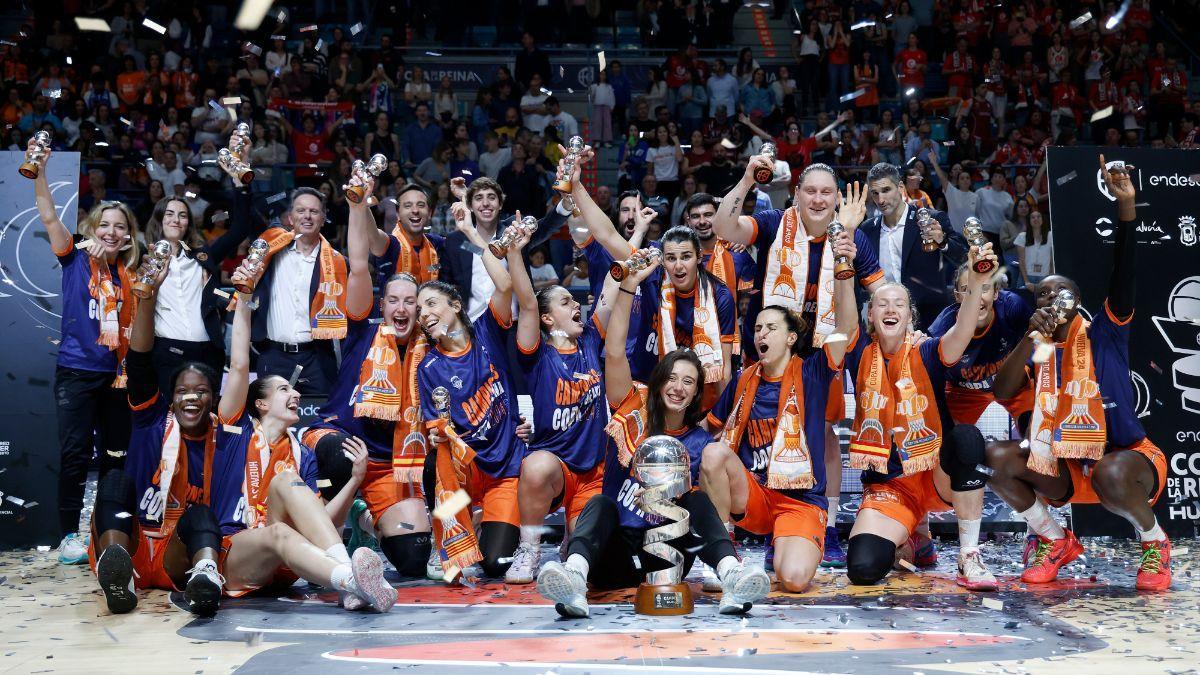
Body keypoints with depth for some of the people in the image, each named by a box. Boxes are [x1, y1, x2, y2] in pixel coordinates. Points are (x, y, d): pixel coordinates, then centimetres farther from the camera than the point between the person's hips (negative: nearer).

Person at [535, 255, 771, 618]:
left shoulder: (697, 441, 5)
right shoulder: (635, 407, 4)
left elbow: (680, 498, -6)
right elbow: (614, 353, -10)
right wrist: (628, 286, -18)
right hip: (612, 553, 0)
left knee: (698, 500, -21)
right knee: (601, 502, -28)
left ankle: (732, 575, -46)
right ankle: (574, 577, -56)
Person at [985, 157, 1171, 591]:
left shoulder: (1104, 334, -5)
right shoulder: (1036, 353, 5)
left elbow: (1124, 276, -20)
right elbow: (1002, 391, -13)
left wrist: (1126, 206, -32)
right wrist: (1033, 338, -22)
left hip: (1126, 456, -4)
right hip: (1066, 466, 4)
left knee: (1112, 474, -39)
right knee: (995, 457, -18)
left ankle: (1155, 542, -5)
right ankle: (1056, 542, 3)